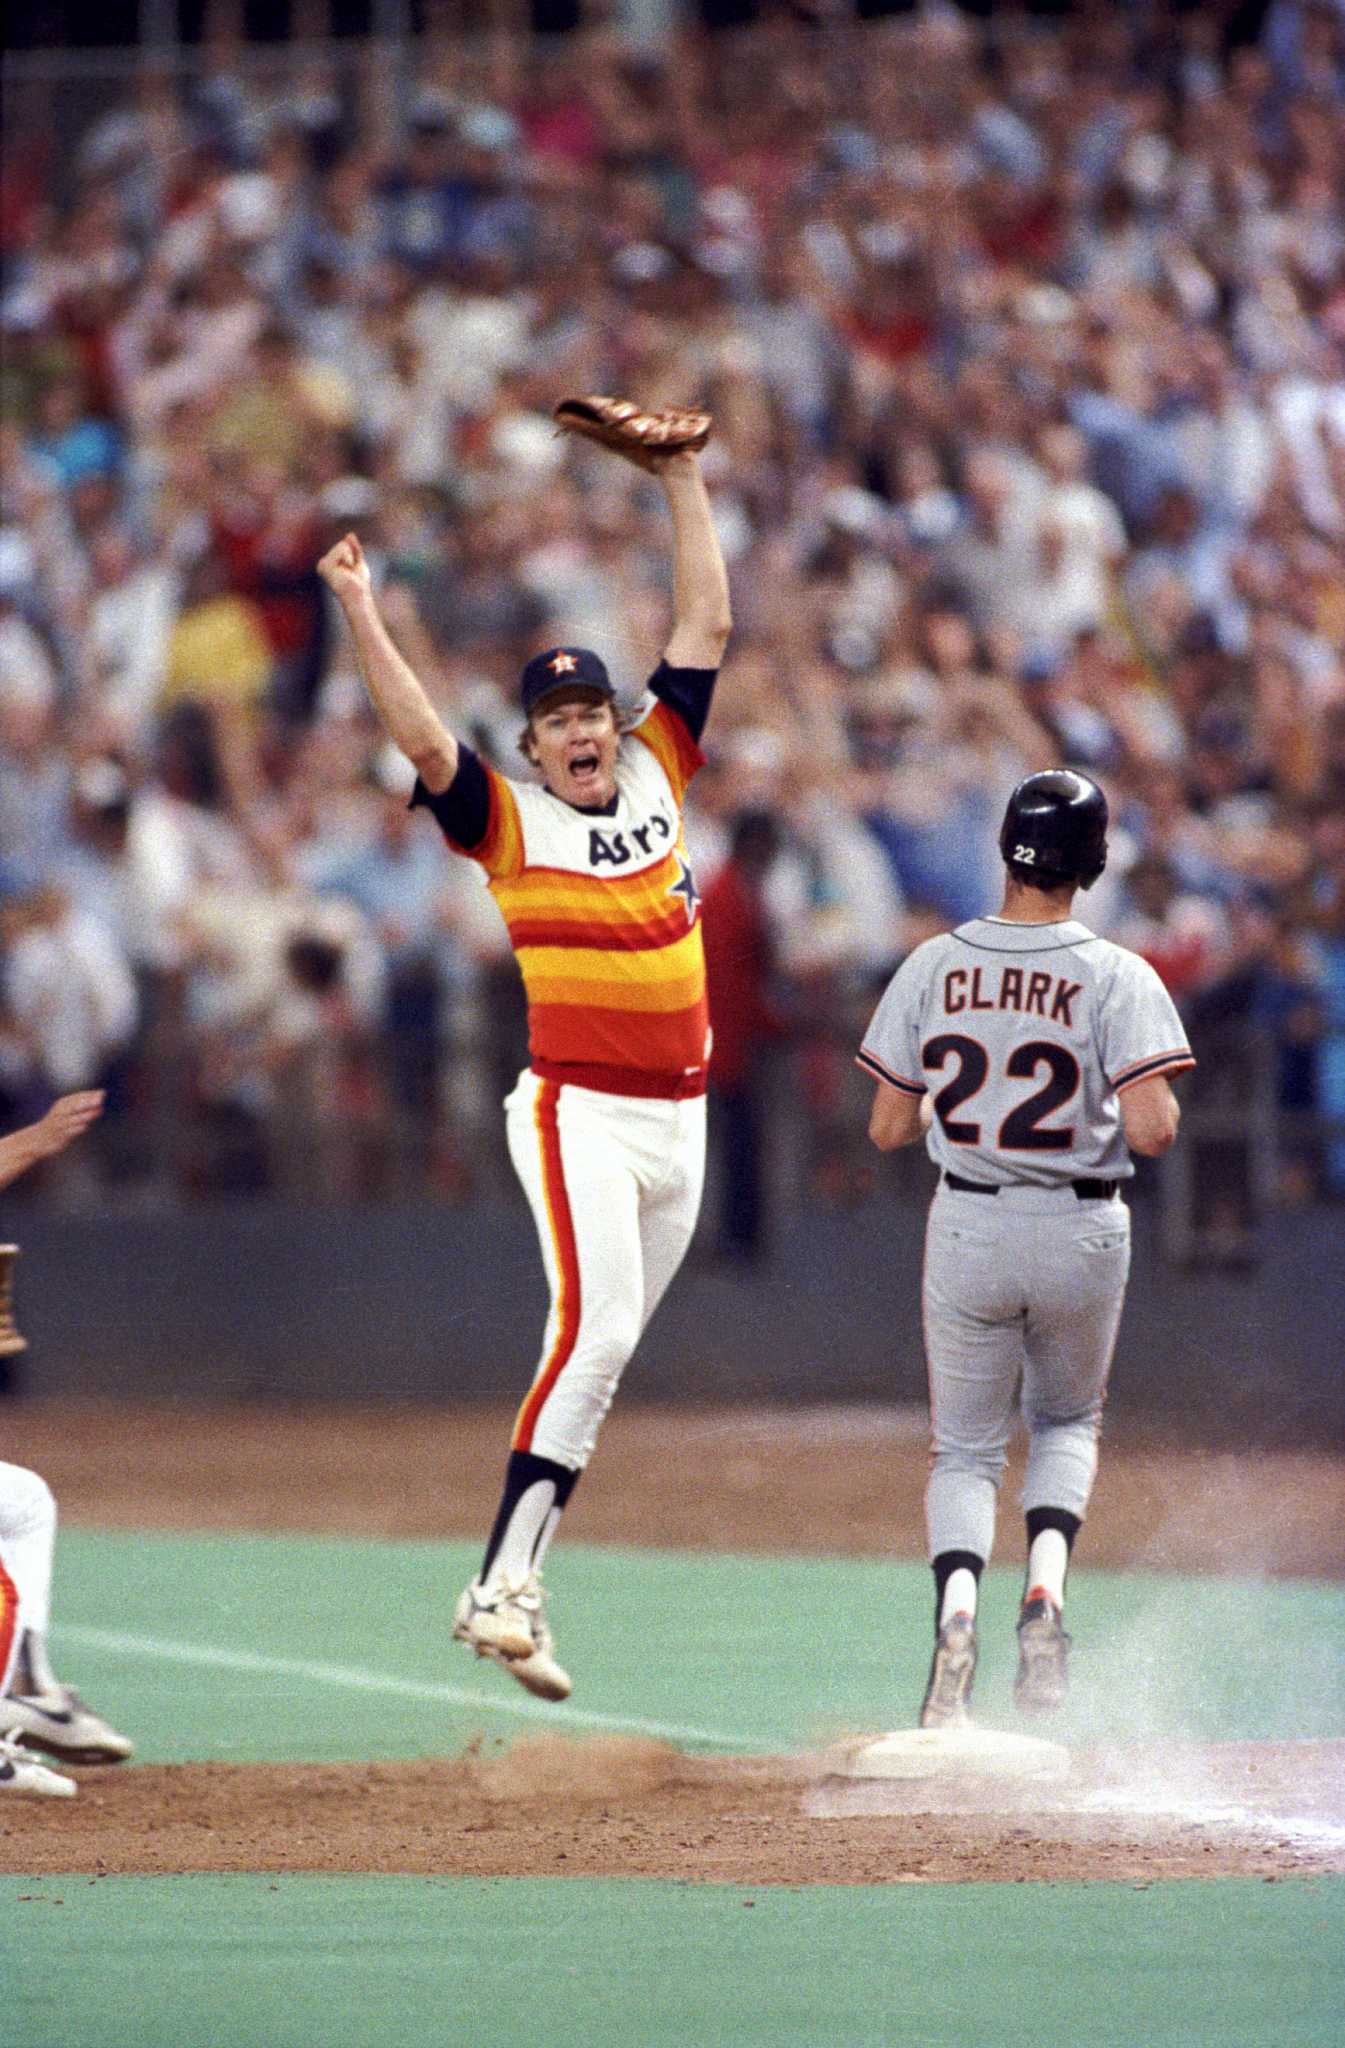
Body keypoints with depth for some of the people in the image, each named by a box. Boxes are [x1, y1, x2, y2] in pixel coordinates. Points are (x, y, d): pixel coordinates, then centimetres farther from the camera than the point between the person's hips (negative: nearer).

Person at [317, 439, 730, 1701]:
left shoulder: (658, 772, 12)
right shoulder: (510, 821, -1)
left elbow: (706, 627, 14)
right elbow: (420, 736, -15)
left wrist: (683, 486, 12)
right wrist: (359, 610, -21)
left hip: (678, 1118, 6)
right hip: (577, 1111, -6)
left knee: (607, 1345, 6)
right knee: (593, 1329, -18)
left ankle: (513, 1570, 11)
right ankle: (502, 1591, -20)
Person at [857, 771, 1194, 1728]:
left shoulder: (934, 967, -5)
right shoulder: (1117, 978, -12)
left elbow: (889, 1128, -1)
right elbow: (1153, 1129, -21)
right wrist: (1160, 1100, 2)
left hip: (969, 1227, 1)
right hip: (1082, 1233, -1)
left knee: (966, 1448, 14)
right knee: (1068, 1421, 24)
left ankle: (956, 1610, -16)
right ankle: (1046, 1594, -3)